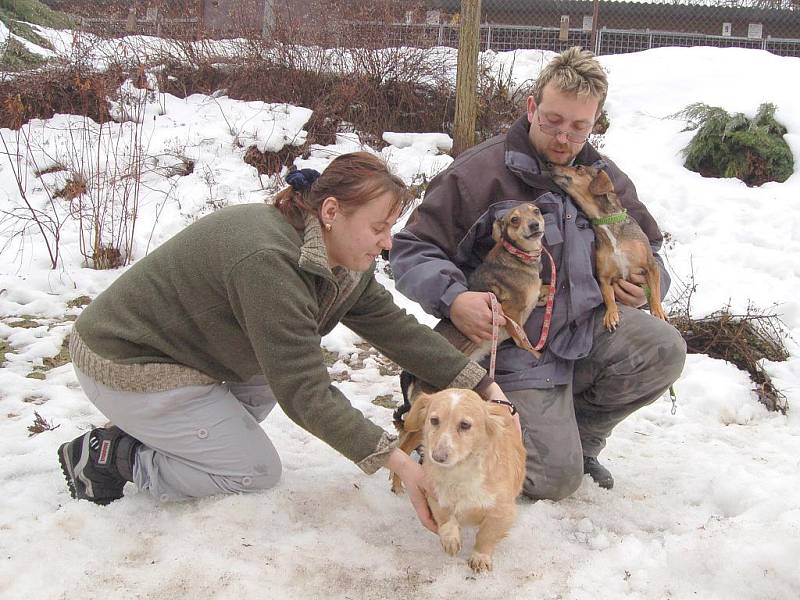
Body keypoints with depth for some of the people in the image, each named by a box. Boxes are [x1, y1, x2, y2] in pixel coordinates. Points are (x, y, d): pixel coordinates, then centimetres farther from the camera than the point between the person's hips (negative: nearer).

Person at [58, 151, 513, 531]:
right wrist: (396, 461, -29)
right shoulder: (270, 262, -32)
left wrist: (482, 385, -7)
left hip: (177, 344, 9)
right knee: (259, 472, -2)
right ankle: (113, 455, 4)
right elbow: (305, 394, -30)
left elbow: (394, 326, -2)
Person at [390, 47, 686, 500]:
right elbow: (411, 251, -12)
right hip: (517, 349, -5)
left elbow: (647, 248, 22)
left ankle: (580, 431, 6)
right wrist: (452, 298, -30)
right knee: (556, 480, -15)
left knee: (664, 349, -23)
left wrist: (645, 284, -2)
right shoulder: (478, 173, -12)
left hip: (587, 328, 6)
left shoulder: (605, 178, 7)